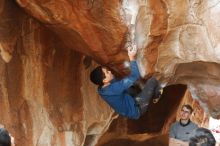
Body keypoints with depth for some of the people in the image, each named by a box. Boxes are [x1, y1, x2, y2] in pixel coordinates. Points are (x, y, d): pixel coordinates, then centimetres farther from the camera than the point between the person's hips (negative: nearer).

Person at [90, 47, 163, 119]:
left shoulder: (102, 89, -10)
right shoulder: (114, 88, -38)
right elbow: (134, 77, -35)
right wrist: (132, 59, -30)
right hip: (136, 109, -8)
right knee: (152, 81, -6)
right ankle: (157, 96, 26)